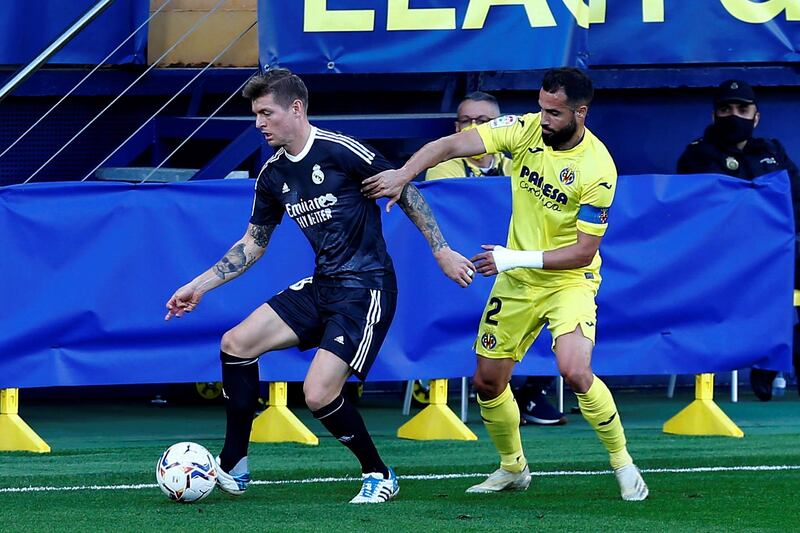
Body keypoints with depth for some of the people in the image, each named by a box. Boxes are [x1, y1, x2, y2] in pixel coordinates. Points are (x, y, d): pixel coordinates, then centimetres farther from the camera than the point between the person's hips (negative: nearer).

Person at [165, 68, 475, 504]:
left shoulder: (339, 151, -16)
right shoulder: (273, 175, 8)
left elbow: (405, 192, -8)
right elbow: (253, 244, 19)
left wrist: (441, 250, -10)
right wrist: (199, 285, 14)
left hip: (366, 289, -8)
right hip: (321, 286, 8)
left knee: (319, 395, -17)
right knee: (236, 344, 0)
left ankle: (379, 476, 6)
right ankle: (232, 468, 9)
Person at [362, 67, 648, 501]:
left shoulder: (597, 169, -23)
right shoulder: (525, 129, -11)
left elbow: (583, 253, -21)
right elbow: (451, 145, -17)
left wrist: (516, 258, -26)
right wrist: (402, 173, -32)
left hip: (569, 281, -5)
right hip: (516, 283, 5)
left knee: (575, 372, -27)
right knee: (487, 382, 9)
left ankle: (622, 462, -5)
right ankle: (513, 468, 34)